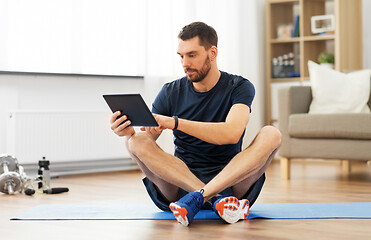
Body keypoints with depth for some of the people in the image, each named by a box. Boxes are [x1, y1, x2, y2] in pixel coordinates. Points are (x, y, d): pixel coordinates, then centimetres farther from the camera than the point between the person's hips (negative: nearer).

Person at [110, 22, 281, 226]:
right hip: (179, 185, 2)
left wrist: (174, 123, -30)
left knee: (271, 134, -24)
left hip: (231, 181, -1)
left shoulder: (239, 87, -1)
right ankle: (215, 200, -35)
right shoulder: (171, 92, 6)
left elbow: (232, 133, -21)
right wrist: (128, 131, -24)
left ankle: (198, 197, -36)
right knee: (136, 140, -22)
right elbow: (145, 142, 0)